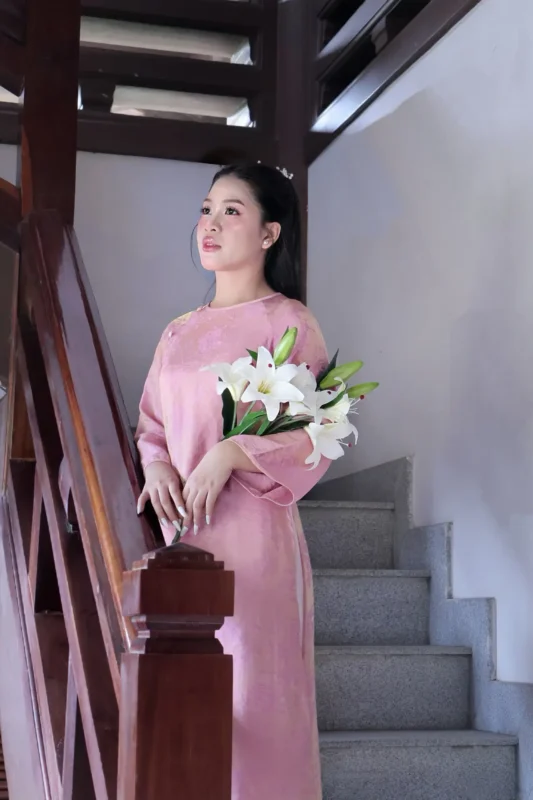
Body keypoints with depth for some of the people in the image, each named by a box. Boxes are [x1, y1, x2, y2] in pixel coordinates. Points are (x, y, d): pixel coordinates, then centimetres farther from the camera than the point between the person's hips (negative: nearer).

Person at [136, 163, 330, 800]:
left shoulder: (288, 322, -3)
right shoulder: (178, 333, 15)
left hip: (251, 527, -6)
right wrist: (156, 465, -1)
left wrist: (230, 454, -18)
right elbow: (150, 424, 20)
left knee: (250, 694, -4)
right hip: (180, 531, 6)